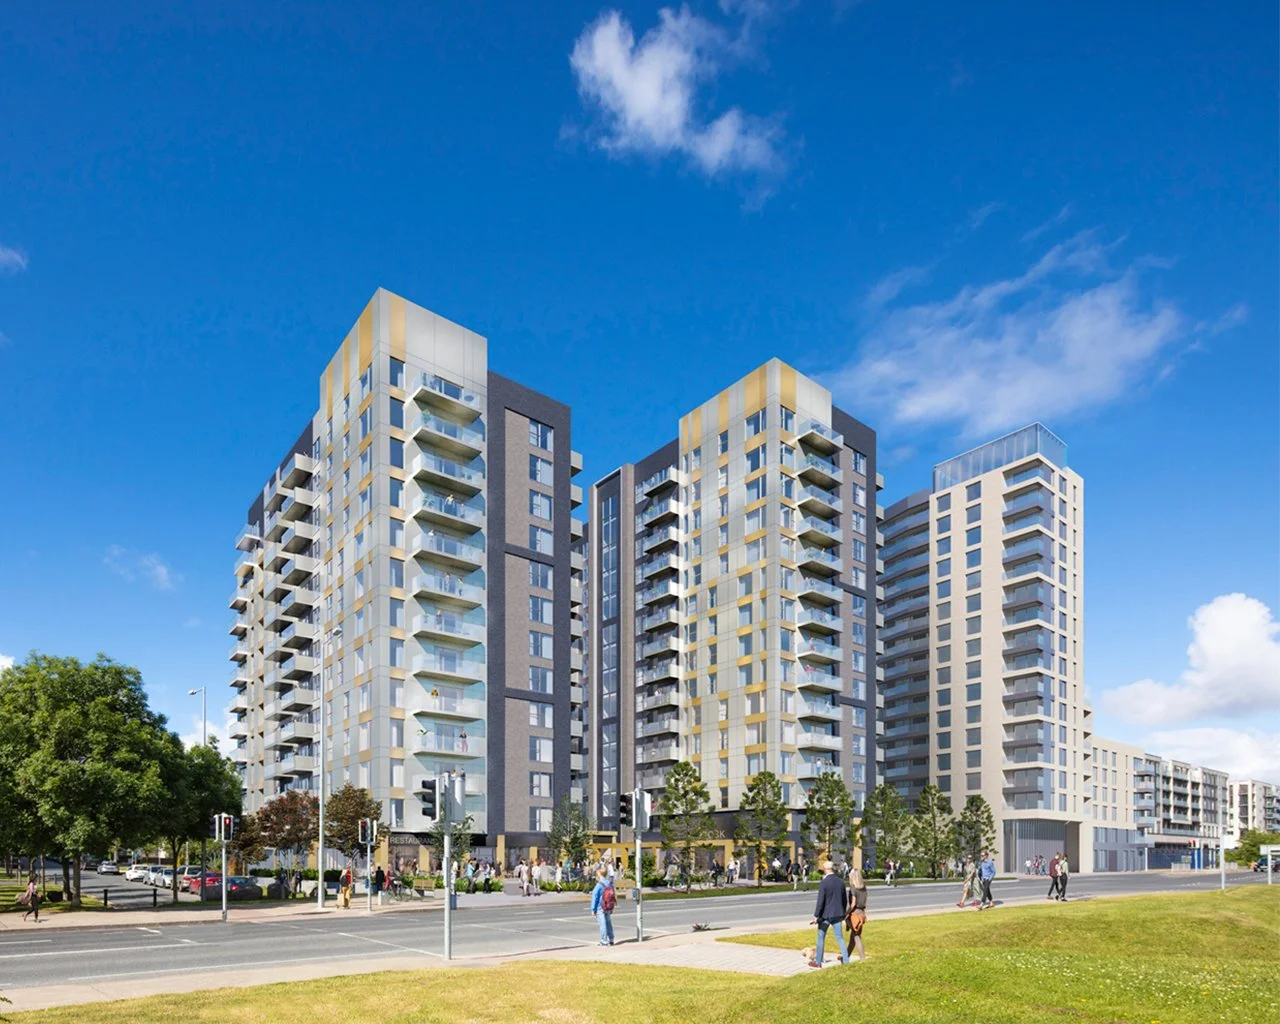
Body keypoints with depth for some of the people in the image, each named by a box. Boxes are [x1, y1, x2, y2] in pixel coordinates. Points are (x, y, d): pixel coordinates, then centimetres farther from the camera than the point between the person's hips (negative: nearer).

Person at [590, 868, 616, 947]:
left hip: (600, 908, -6)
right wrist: (612, 908, 21)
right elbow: (614, 895, 11)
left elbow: (595, 898, -12)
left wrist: (593, 910, -4)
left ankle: (604, 941, 3)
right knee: (609, 924, 15)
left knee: (602, 924, 0)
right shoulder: (610, 884, 2)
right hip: (609, 908, 6)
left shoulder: (599, 885, -15)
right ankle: (611, 940, 22)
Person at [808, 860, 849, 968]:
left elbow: (820, 901, -18)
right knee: (840, 938, 12)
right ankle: (845, 960, 10)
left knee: (821, 938, 9)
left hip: (826, 915, -5)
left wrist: (816, 916, -11)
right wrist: (843, 913, 24)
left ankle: (818, 961, 17)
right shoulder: (840, 882, 2)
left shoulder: (824, 883, -16)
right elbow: (845, 900, 12)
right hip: (838, 914, 5)